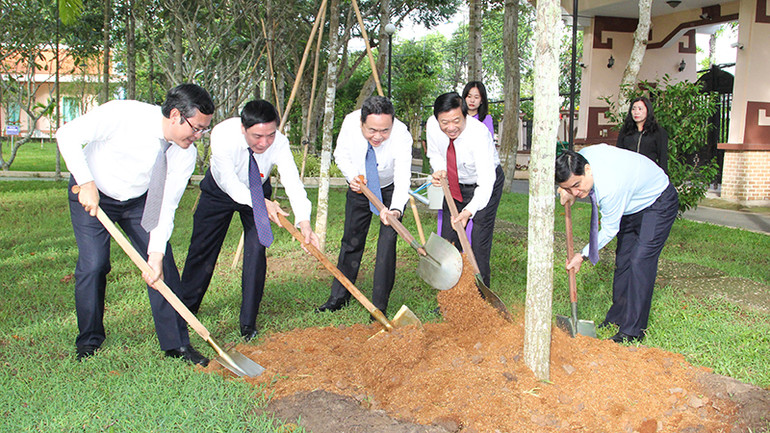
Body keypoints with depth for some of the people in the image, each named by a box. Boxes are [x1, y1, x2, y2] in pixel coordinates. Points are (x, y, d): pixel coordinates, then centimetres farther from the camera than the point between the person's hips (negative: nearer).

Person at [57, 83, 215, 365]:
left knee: (163, 264, -7)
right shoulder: (124, 114, -30)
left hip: (139, 201, 3)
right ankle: (89, 341, 12)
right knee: (93, 265, -11)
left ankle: (176, 343, 3)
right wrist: (87, 183, -32)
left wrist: (156, 252, -26)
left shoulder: (186, 154, -20)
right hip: (91, 195, -3)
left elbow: (167, 206, -17)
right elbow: (68, 135, -24)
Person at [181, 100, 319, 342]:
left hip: (258, 193, 1)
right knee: (202, 248, 7)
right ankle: (185, 306, 30)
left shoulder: (279, 143, -33)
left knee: (256, 249, -13)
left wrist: (304, 222, -57)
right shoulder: (223, 135, -37)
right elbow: (232, 184, -33)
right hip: (220, 191, 0)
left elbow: (292, 181, -43)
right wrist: (261, 203, -47)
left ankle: (248, 322, -1)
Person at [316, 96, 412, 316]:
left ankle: (379, 305, -1)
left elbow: (402, 180, -43)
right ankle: (339, 297, 26)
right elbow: (341, 154, -8)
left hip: (391, 190, -3)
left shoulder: (402, 135, -36)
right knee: (351, 240, 11)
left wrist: (396, 210, -61)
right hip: (360, 187, 3)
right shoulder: (350, 123, -27)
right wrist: (352, 176, -27)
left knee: (387, 242, -12)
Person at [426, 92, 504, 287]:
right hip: (455, 185, 5)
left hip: (485, 185, -5)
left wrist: (469, 211, -54)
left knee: (480, 240, -9)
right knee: (448, 238, 9)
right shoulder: (432, 125, -21)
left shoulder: (479, 134, -37)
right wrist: (439, 169, -21)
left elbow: (486, 181, -40)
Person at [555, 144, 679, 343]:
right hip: (633, 204, 9)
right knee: (623, 259, 9)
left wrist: (583, 255, -14)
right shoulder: (582, 156, -21)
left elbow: (609, 230, -26)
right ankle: (617, 318, 19)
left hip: (659, 202, -9)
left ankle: (632, 331, -10)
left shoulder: (610, 188, -41)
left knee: (640, 262, -16)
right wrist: (567, 192, -13)